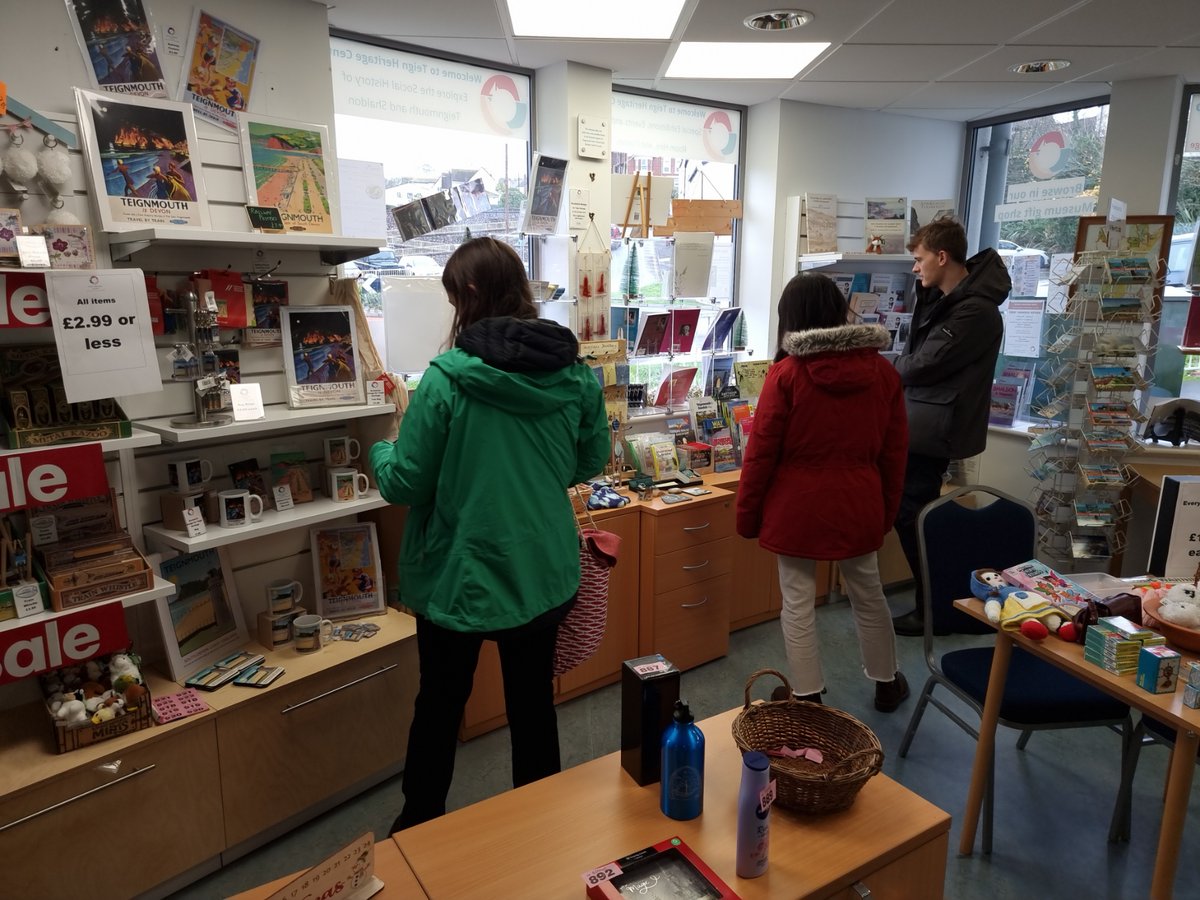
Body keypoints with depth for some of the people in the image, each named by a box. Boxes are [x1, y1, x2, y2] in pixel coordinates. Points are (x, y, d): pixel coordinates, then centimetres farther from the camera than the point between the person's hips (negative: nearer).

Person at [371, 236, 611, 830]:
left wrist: (381, 453, 9)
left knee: (439, 705, 19)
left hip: (460, 577, -3)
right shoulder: (576, 373, -7)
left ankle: (419, 827, 41)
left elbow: (404, 484, -13)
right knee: (534, 703, 21)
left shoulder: (446, 379, -19)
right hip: (544, 574, 3)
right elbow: (591, 461, 5)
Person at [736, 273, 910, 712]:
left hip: (797, 506, -4)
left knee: (798, 603, 9)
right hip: (858, 505, 4)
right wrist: (887, 509, 17)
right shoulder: (882, 371, -1)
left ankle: (808, 699, 21)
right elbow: (894, 452, 5)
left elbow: (761, 453, -11)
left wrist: (747, 514, 0)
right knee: (868, 594, 21)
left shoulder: (786, 373, -13)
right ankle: (887, 683, 40)